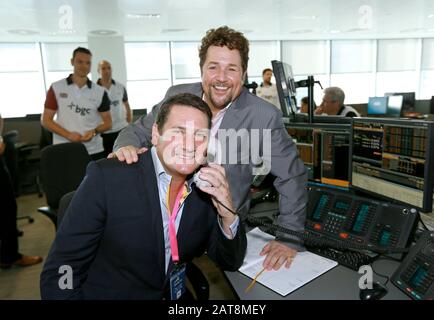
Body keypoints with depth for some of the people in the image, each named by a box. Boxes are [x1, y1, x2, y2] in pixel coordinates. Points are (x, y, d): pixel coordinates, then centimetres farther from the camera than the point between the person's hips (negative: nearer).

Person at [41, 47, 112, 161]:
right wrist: (68, 135, -14)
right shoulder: (56, 88, 1)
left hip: (94, 151, 1)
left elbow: (108, 122, 7)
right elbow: (46, 120, 2)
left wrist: (94, 131, -14)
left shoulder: (100, 92, 4)